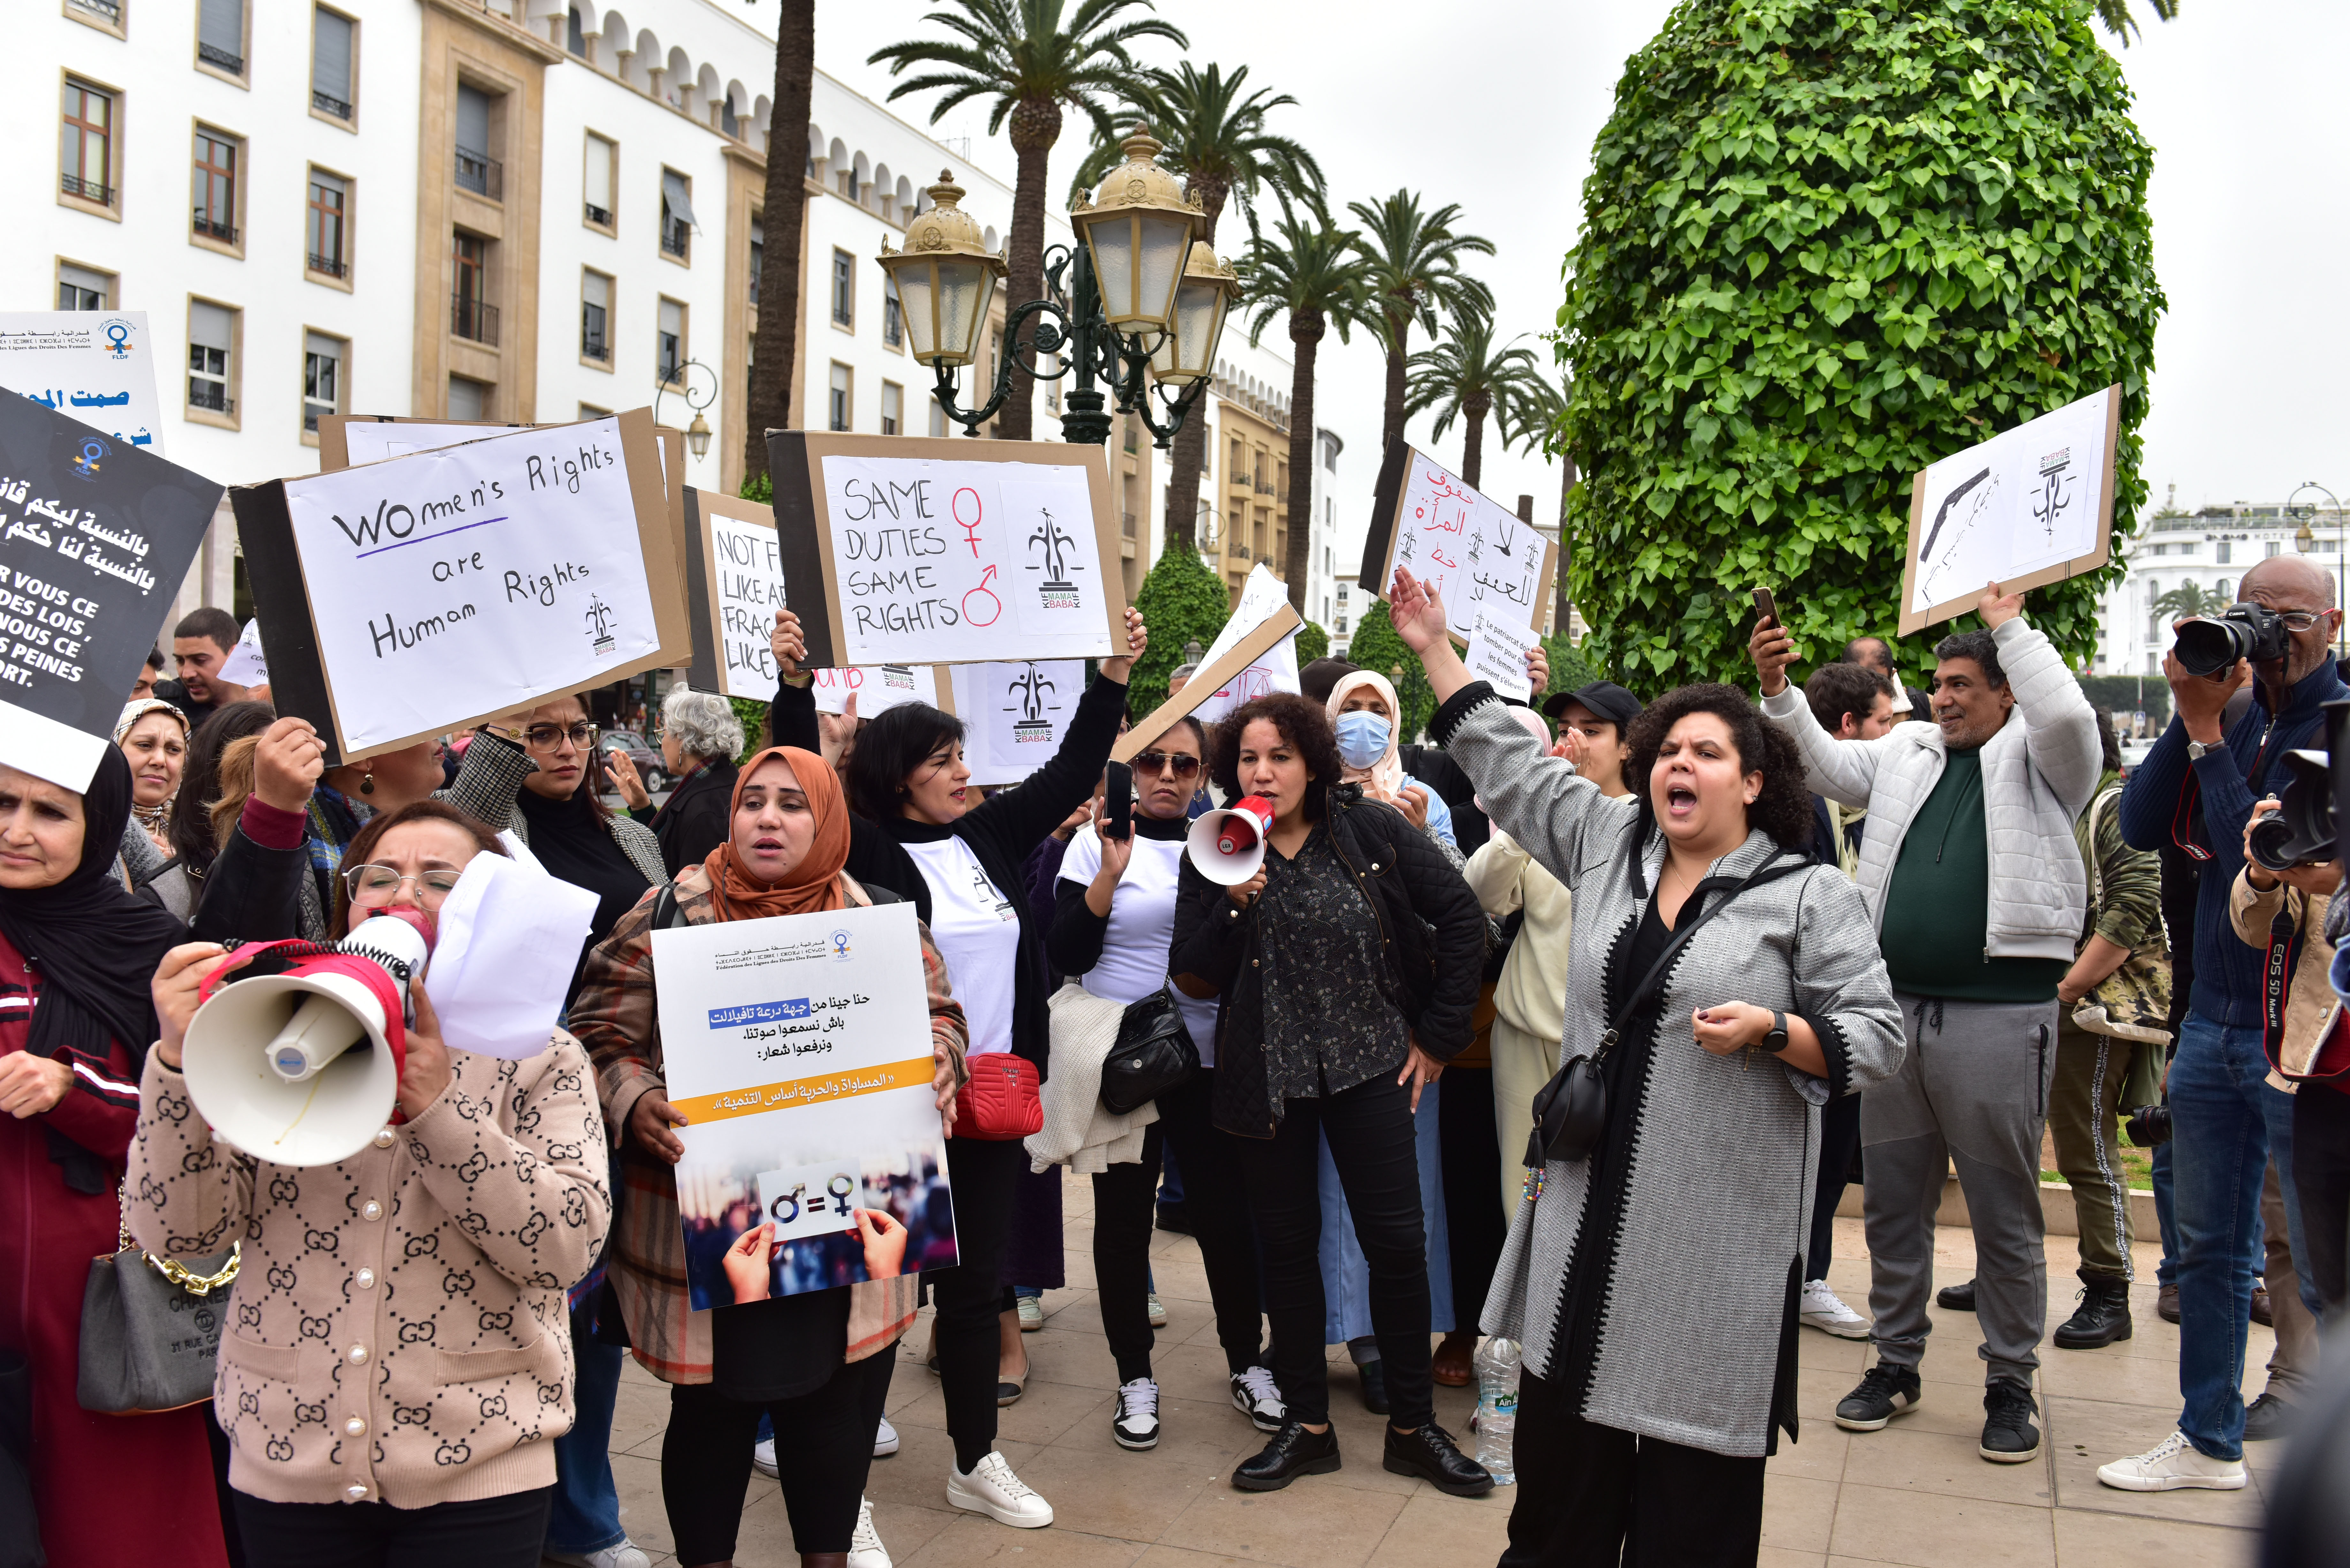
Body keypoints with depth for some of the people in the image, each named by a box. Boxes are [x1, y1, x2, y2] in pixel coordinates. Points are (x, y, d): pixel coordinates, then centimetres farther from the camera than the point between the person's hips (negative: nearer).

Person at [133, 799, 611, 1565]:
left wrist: (437, 1108, -20)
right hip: (284, 1462, 2)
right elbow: (175, 1231, -3)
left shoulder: (540, 1057, -1)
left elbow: (568, 1247, -12)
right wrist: (180, 1063, -17)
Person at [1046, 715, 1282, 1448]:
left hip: (1206, 1058, 2)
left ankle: (1246, 1361, 22)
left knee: (1228, 1209, 4)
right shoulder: (1097, 841, -2)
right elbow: (1065, 955, -9)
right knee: (1123, 1217, 5)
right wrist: (1111, 872, -20)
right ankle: (1135, 1375, 19)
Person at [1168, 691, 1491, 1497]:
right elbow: (1194, 979, -4)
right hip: (1268, 1075, 1)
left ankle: (1414, 1427, 17)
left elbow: (1463, 919, -1)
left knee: (1398, 1240, 1)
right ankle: (1307, 1422, 25)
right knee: (1286, 1242, 10)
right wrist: (1232, 905, -21)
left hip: (1371, 1067, -1)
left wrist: (1438, 1034, -1)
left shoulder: (1373, 830, -7)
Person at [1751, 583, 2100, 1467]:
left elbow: (2068, 716, -19)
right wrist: (1778, 693, -6)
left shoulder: (2037, 760, 1)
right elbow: (1824, 767, 8)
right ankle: (1896, 1362, 26)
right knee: (1892, 1201, 13)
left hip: (1999, 1013, -5)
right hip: (1897, 1004, 5)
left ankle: (2010, 1382, 18)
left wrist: (2012, 628, -8)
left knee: (2004, 1210, 5)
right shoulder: (1906, 753, 15)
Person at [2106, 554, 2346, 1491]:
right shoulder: (2234, 709, 7)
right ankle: (2209, 1442, 26)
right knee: (2211, 1246, 14)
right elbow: (2141, 828, -2)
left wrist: (2208, 730, -17)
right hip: (2213, 1018, 6)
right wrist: (2194, 715, -10)